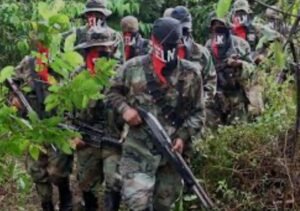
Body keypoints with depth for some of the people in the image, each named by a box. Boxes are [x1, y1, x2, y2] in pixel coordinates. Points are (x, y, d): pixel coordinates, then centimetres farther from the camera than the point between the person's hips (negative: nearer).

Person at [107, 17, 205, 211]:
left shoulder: (191, 74, -1)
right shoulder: (133, 68, -3)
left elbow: (198, 113, 2)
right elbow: (113, 92, 11)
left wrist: (183, 136, -12)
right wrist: (124, 108, -9)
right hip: (138, 150, -2)